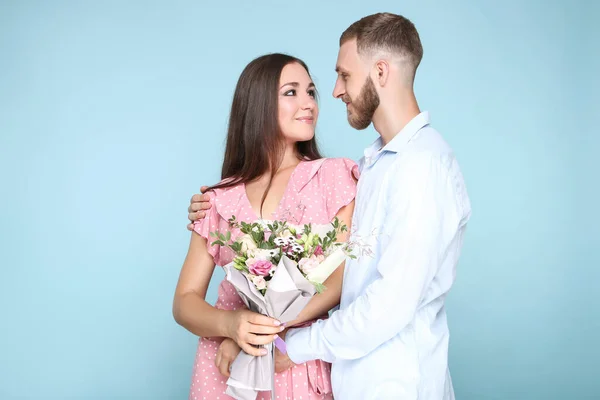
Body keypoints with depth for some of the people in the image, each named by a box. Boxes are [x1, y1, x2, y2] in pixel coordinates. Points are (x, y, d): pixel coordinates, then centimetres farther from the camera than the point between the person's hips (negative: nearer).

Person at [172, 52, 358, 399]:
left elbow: (345, 274, -10)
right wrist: (232, 325, -19)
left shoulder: (334, 175, -1)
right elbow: (185, 301, 1)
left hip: (303, 367, -1)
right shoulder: (220, 200, 2)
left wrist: (273, 327, -21)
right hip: (225, 369, 1)